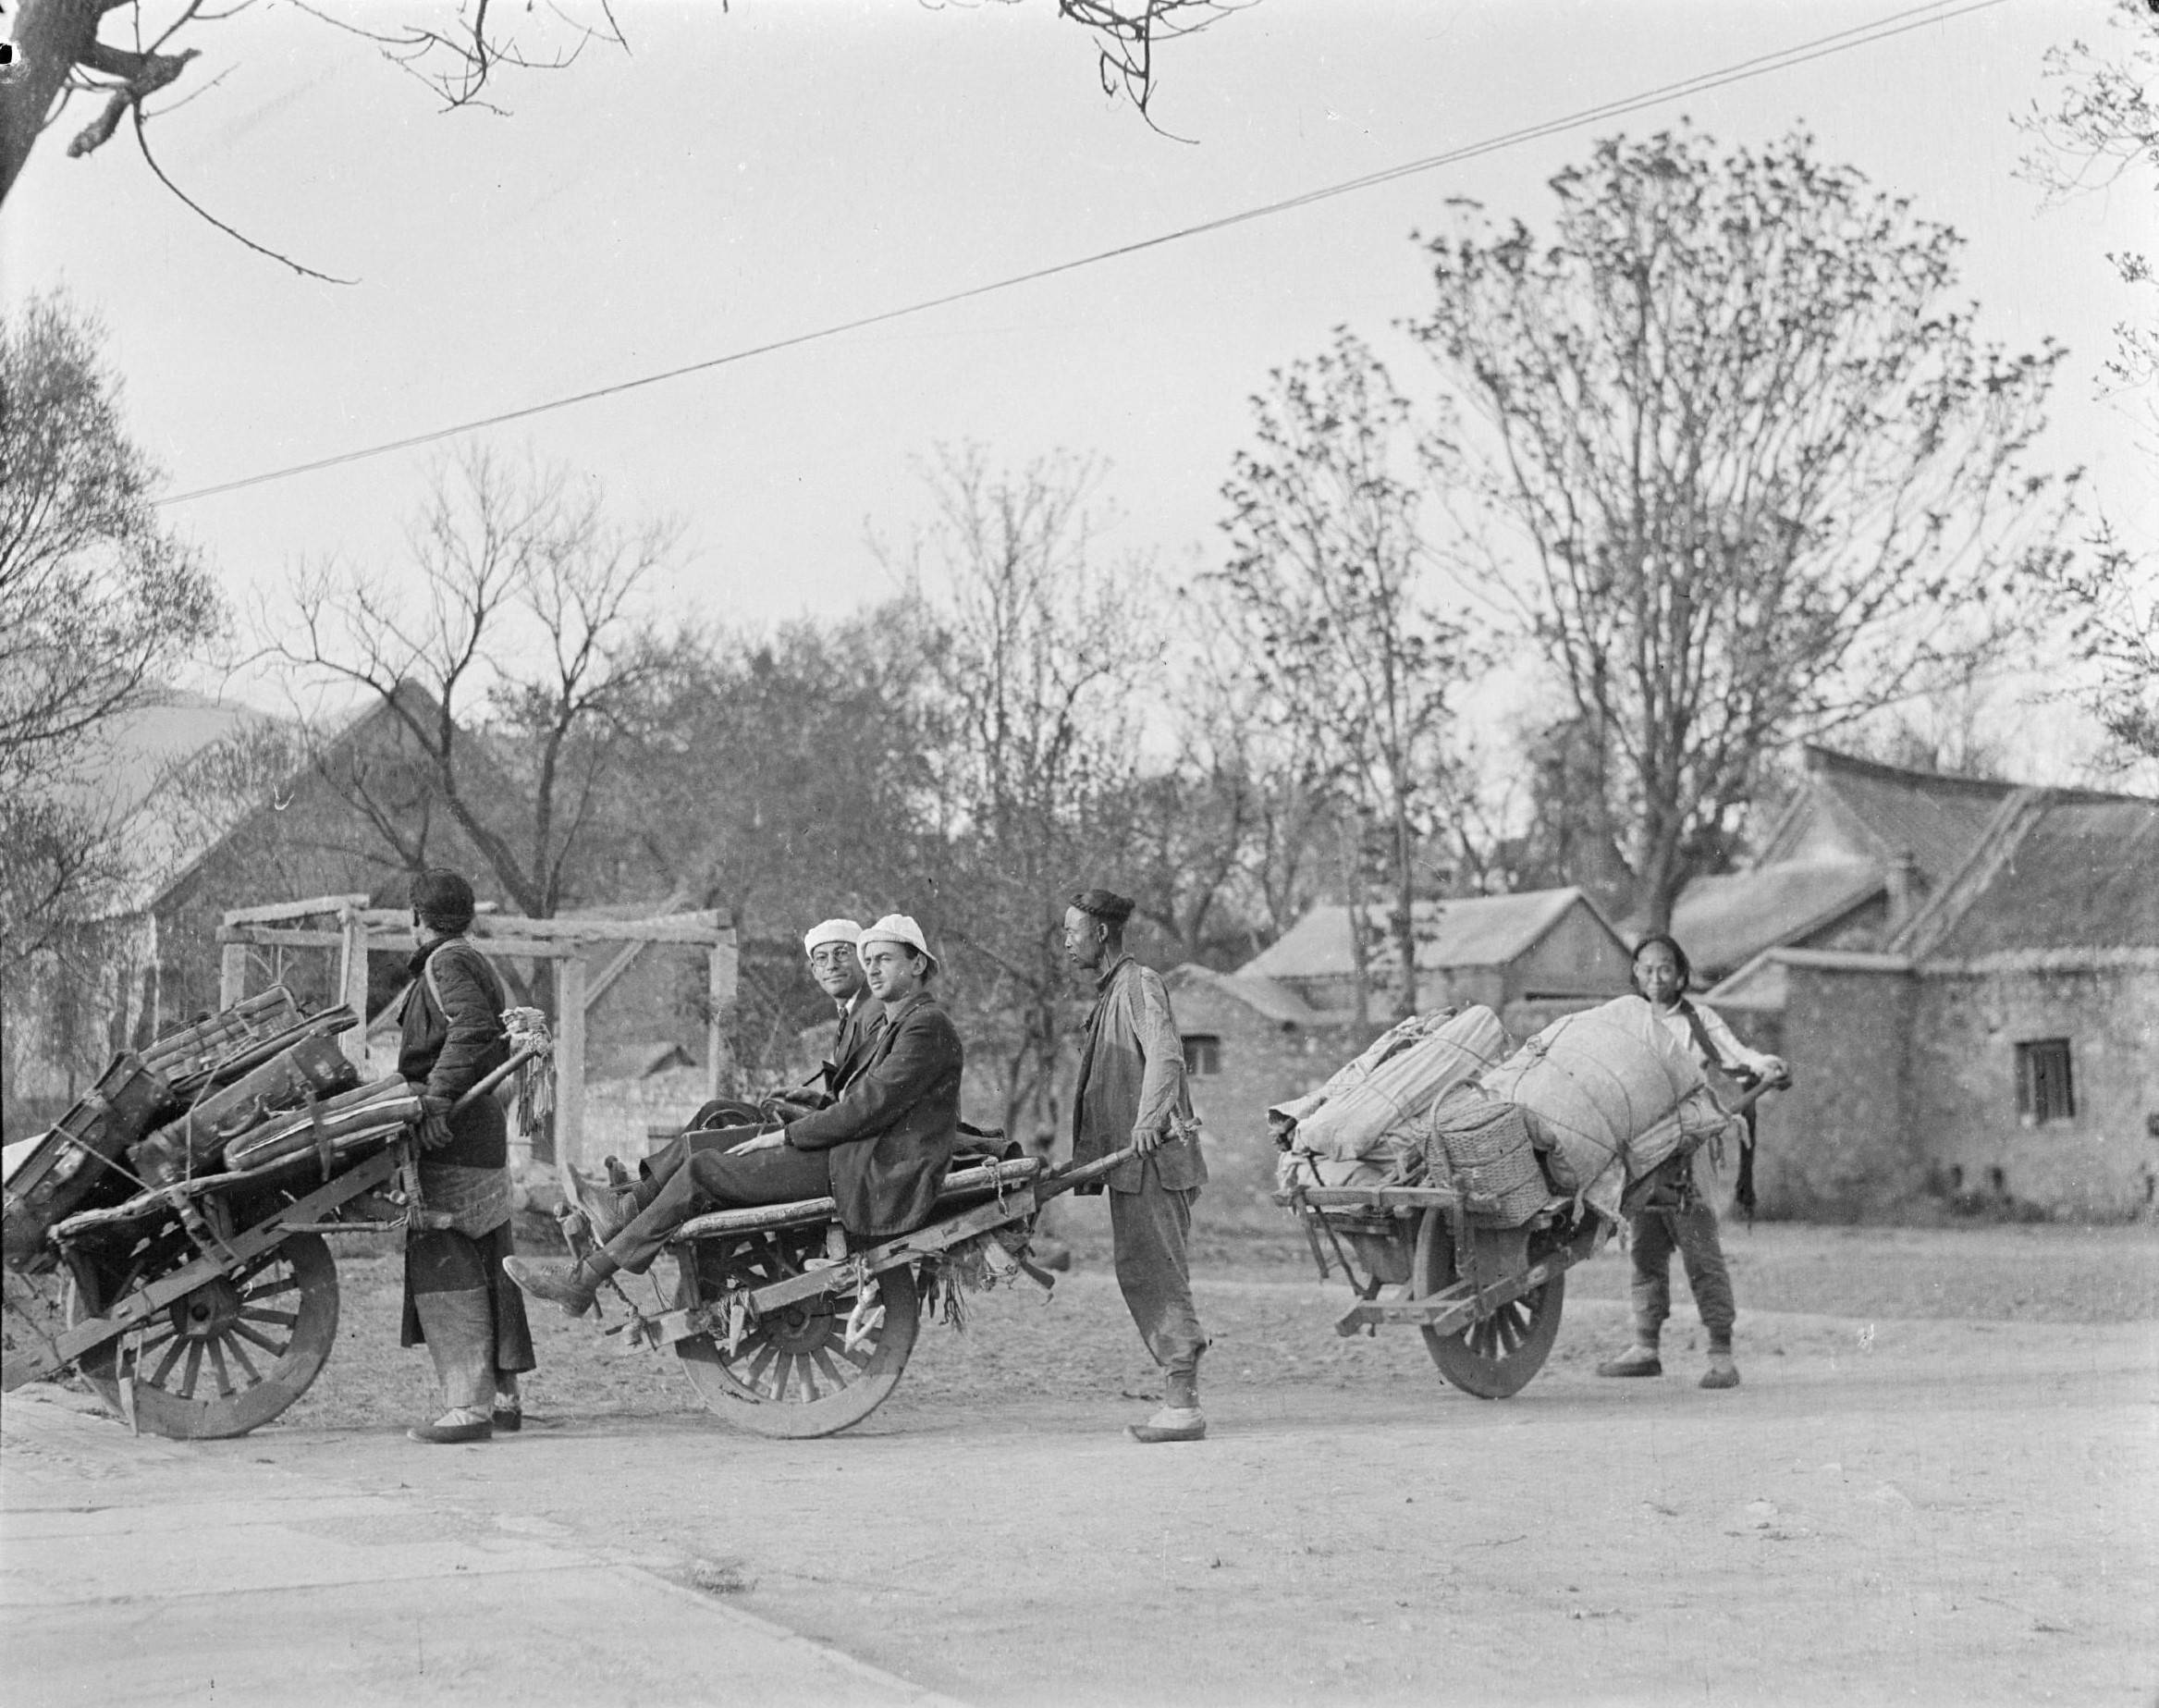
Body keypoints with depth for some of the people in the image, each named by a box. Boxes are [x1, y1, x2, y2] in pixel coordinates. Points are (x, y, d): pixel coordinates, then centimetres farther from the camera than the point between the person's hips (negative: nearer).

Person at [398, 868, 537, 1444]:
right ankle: (504, 1397, 19)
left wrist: (437, 1097, -27)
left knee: (440, 1264, -12)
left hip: (450, 1141, -10)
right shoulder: (474, 964, 22)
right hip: (484, 1136, 10)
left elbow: (473, 1026, -24)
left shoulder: (446, 964, -8)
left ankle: (469, 1405, -17)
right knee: (489, 1266, 13)